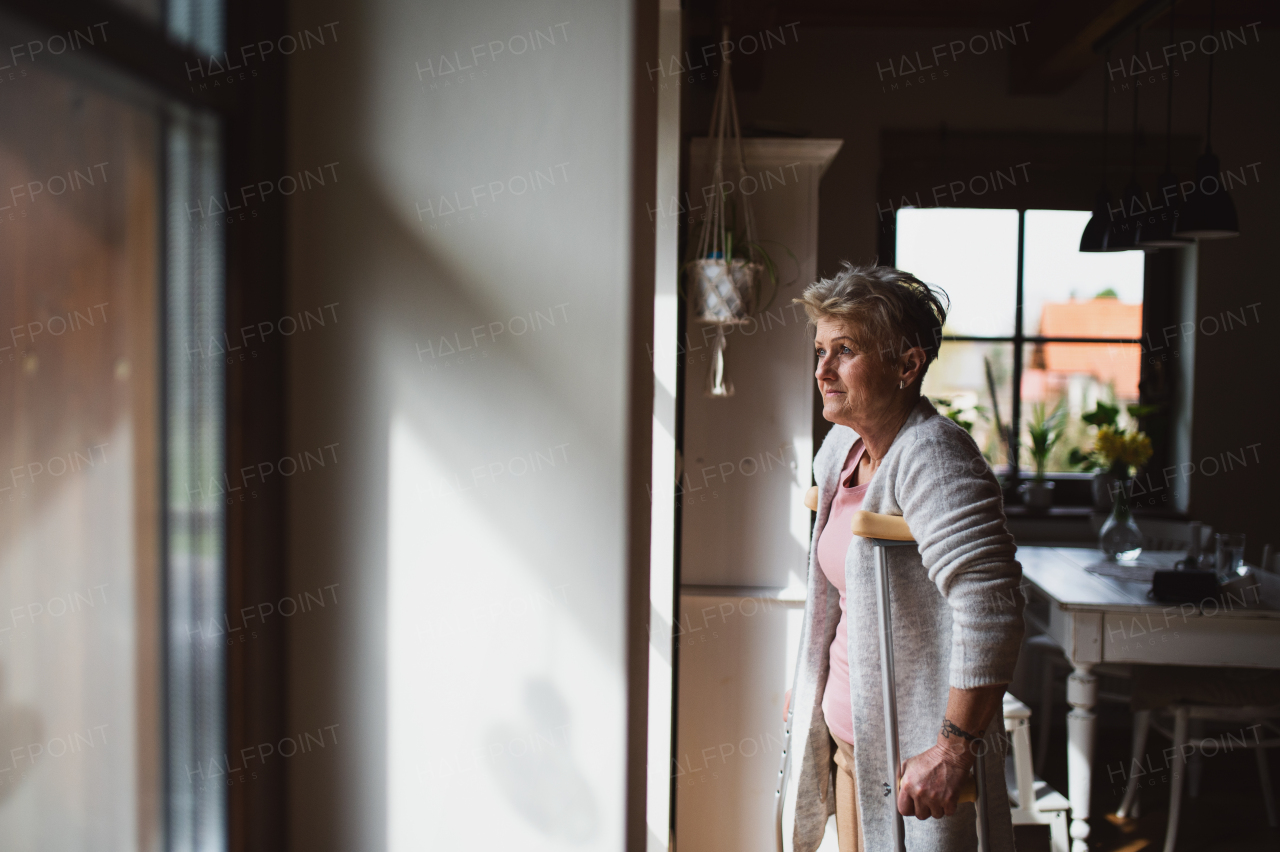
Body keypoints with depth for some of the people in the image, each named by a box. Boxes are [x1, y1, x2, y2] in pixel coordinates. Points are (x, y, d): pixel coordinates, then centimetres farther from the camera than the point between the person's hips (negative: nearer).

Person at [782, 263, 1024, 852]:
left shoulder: (932, 457, -21)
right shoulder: (842, 448, 6)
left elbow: (991, 609, -30)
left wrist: (954, 747, -30)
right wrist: (810, 683, 28)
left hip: (914, 749, -8)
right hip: (848, 734, 8)